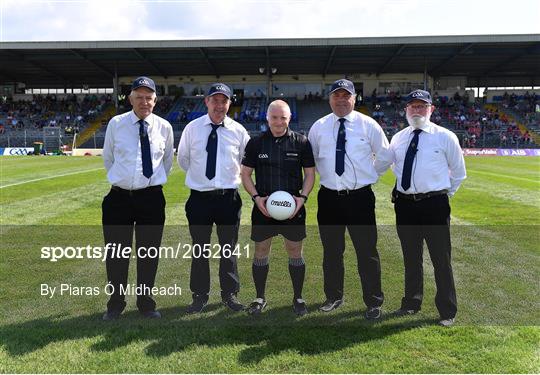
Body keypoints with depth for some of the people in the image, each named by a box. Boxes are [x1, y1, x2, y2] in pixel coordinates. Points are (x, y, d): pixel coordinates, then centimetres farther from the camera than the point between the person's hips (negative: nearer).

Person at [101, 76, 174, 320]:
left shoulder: (164, 127, 1)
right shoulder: (116, 124, -1)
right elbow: (107, 157, 13)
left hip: (152, 197, 1)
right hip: (119, 197, 0)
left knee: (149, 254, 9)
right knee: (116, 254, 8)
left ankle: (146, 303, 27)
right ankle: (115, 304, 26)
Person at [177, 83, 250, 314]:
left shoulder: (239, 131, 0)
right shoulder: (192, 128, 0)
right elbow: (182, 159, 12)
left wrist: (232, 177, 10)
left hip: (229, 197, 0)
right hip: (199, 197, 0)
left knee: (228, 248, 11)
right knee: (199, 249, 9)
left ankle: (229, 294, 27)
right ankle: (200, 296, 24)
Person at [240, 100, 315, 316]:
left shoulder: (302, 142, 0)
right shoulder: (255, 143, 2)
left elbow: (310, 173, 4)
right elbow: (245, 174, 4)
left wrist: (303, 197, -11)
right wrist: (256, 197, -10)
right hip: (263, 207, 1)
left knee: (295, 253, 8)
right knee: (260, 253, 8)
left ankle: (298, 298, 24)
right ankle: (260, 298, 23)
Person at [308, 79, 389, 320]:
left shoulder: (368, 125, 0)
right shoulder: (319, 127, 5)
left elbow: (385, 155, 10)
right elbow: (310, 157, 17)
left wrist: (372, 176, 8)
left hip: (361, 197, -2)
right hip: (329, 197, 2)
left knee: (367, 251, 1)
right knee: (331, 251, 12)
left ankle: (373, 302, 16)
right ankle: (333, 297, 29)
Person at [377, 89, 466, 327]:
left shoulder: (445, 137, -1)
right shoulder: (398, 138, 9)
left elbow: (459, 172, 8)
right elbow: (382, 162, 23)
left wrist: (445, 194, 7)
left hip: (435, 205, -4)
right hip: (405, 204, 4)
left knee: (441, 260, 2)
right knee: (410, 258, 16)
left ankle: (447, 312, 17)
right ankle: (411, 303, 33)